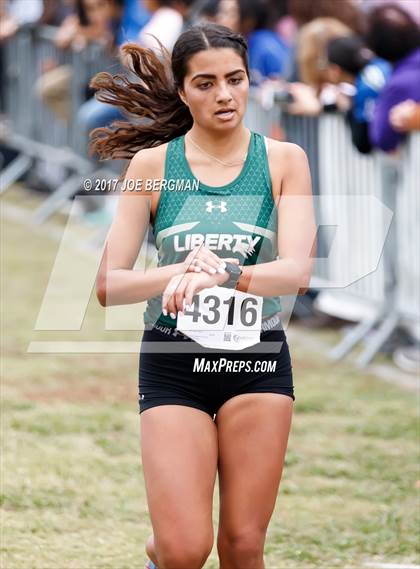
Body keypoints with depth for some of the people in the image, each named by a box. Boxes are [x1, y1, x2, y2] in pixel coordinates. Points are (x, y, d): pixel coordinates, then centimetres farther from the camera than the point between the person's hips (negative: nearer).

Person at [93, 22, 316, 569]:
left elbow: (298, 270, -15)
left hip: (259, 360, 1)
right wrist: (182, 271, -26)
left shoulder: (284, 160, -2)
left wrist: (222, 275, -34)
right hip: (174, 362, -1)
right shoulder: (152, 165, -2)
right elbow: (107, 285, -7)